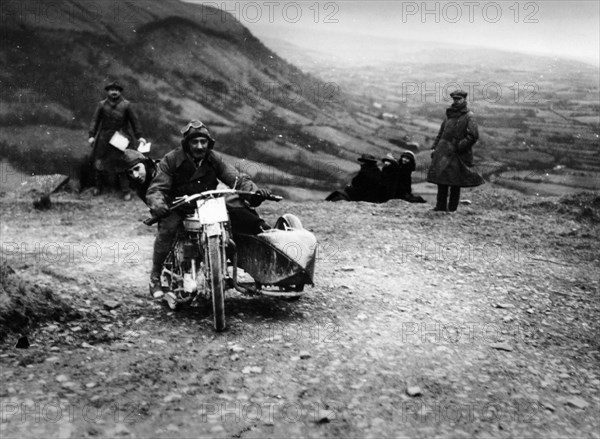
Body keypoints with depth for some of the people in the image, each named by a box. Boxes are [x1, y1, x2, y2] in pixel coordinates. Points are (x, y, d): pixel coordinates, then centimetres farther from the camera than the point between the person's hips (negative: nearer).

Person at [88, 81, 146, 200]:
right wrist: (92, 135, -6)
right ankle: (98, 186, 24)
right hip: (104, 139, 2)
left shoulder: (126, 105, 0)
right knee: (98, 162, 7)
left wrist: (139, 136, -1)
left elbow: (134, 120, 3)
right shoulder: (102, 104, 3)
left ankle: (125, 191, 3)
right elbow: (95, 120, 3)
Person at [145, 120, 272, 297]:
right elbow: (156, 189, -13)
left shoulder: (214, 159, 2)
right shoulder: (171, 160, -8)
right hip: (178, 207, -3)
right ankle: (155, 278, -19)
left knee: (238, 207, -18)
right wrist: (157, 204, -37)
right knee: (167, 228, -32)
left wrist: (254, 190, -26)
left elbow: (236, 178, -5)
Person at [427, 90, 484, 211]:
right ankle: (441, 206, 11)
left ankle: (452, 208, 7)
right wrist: (434, 147, 10)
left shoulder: (469, 117, -5)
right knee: (441, 179, 4)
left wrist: (458, 147, -16)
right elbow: (441, 133, 21)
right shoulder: (449, 115, 16)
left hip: (458, 155, -6)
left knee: (455, 182, -1)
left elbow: (473, 136, -14)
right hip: (443, 152, 6)